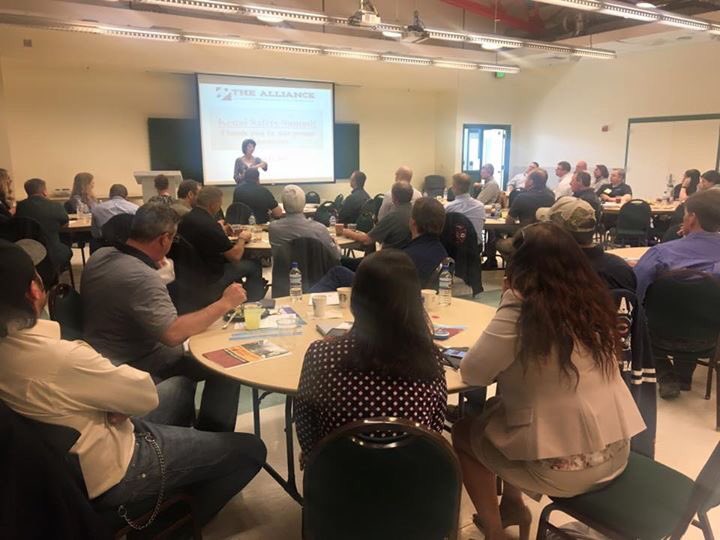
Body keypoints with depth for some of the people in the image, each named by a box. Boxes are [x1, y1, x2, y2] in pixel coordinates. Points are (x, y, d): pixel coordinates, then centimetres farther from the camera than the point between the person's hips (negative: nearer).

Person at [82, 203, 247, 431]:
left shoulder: (100, 255, -2)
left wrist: (152, 266, 15)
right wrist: (224, 304, -29)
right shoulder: (142, 277, -31)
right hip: (132, 370, -10)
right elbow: (173, 334, -37)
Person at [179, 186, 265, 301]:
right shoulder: (210, 225, -28)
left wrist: (222, 232, 8)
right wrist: (242, 238, -3)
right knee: (254, 265, 8)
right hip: (211, 277, -8)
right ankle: (253, 303, 24)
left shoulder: (186, 218, -4)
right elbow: (235, 256, -20)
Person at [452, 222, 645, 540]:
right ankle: (513, 505, 36)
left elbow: (472, 373, -13)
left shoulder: (521, 310, -20)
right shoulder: (594, 299, 0)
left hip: (565, 465, -7)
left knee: (462, 432, 16)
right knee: (498, 407, 26)